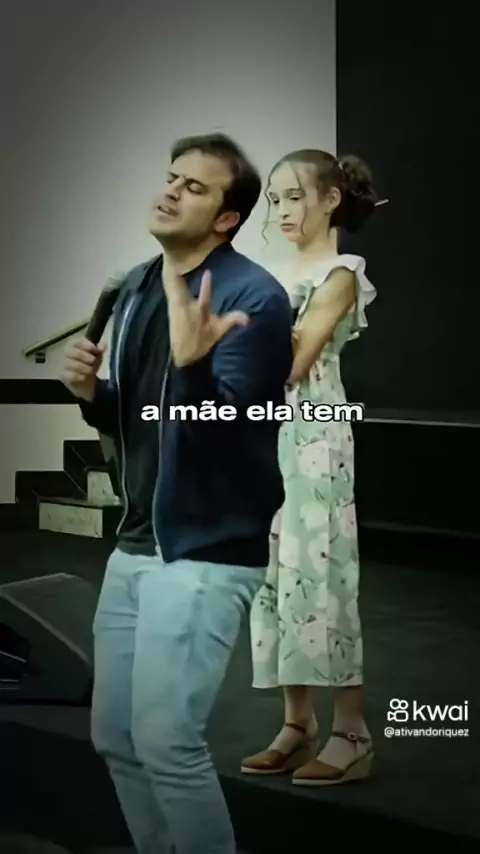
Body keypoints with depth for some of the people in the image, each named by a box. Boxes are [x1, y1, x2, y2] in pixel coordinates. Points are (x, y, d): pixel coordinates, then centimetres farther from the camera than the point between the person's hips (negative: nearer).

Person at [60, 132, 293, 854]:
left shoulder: (254, 298, -14)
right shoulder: (136, 288, 10)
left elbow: (222, 433, -21)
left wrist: (192, 364, -39)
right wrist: (91, 394, -4)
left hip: (208, 551, -8)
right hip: (136, 544, 8)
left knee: (166, 741, -11)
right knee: (115, 738, 13)